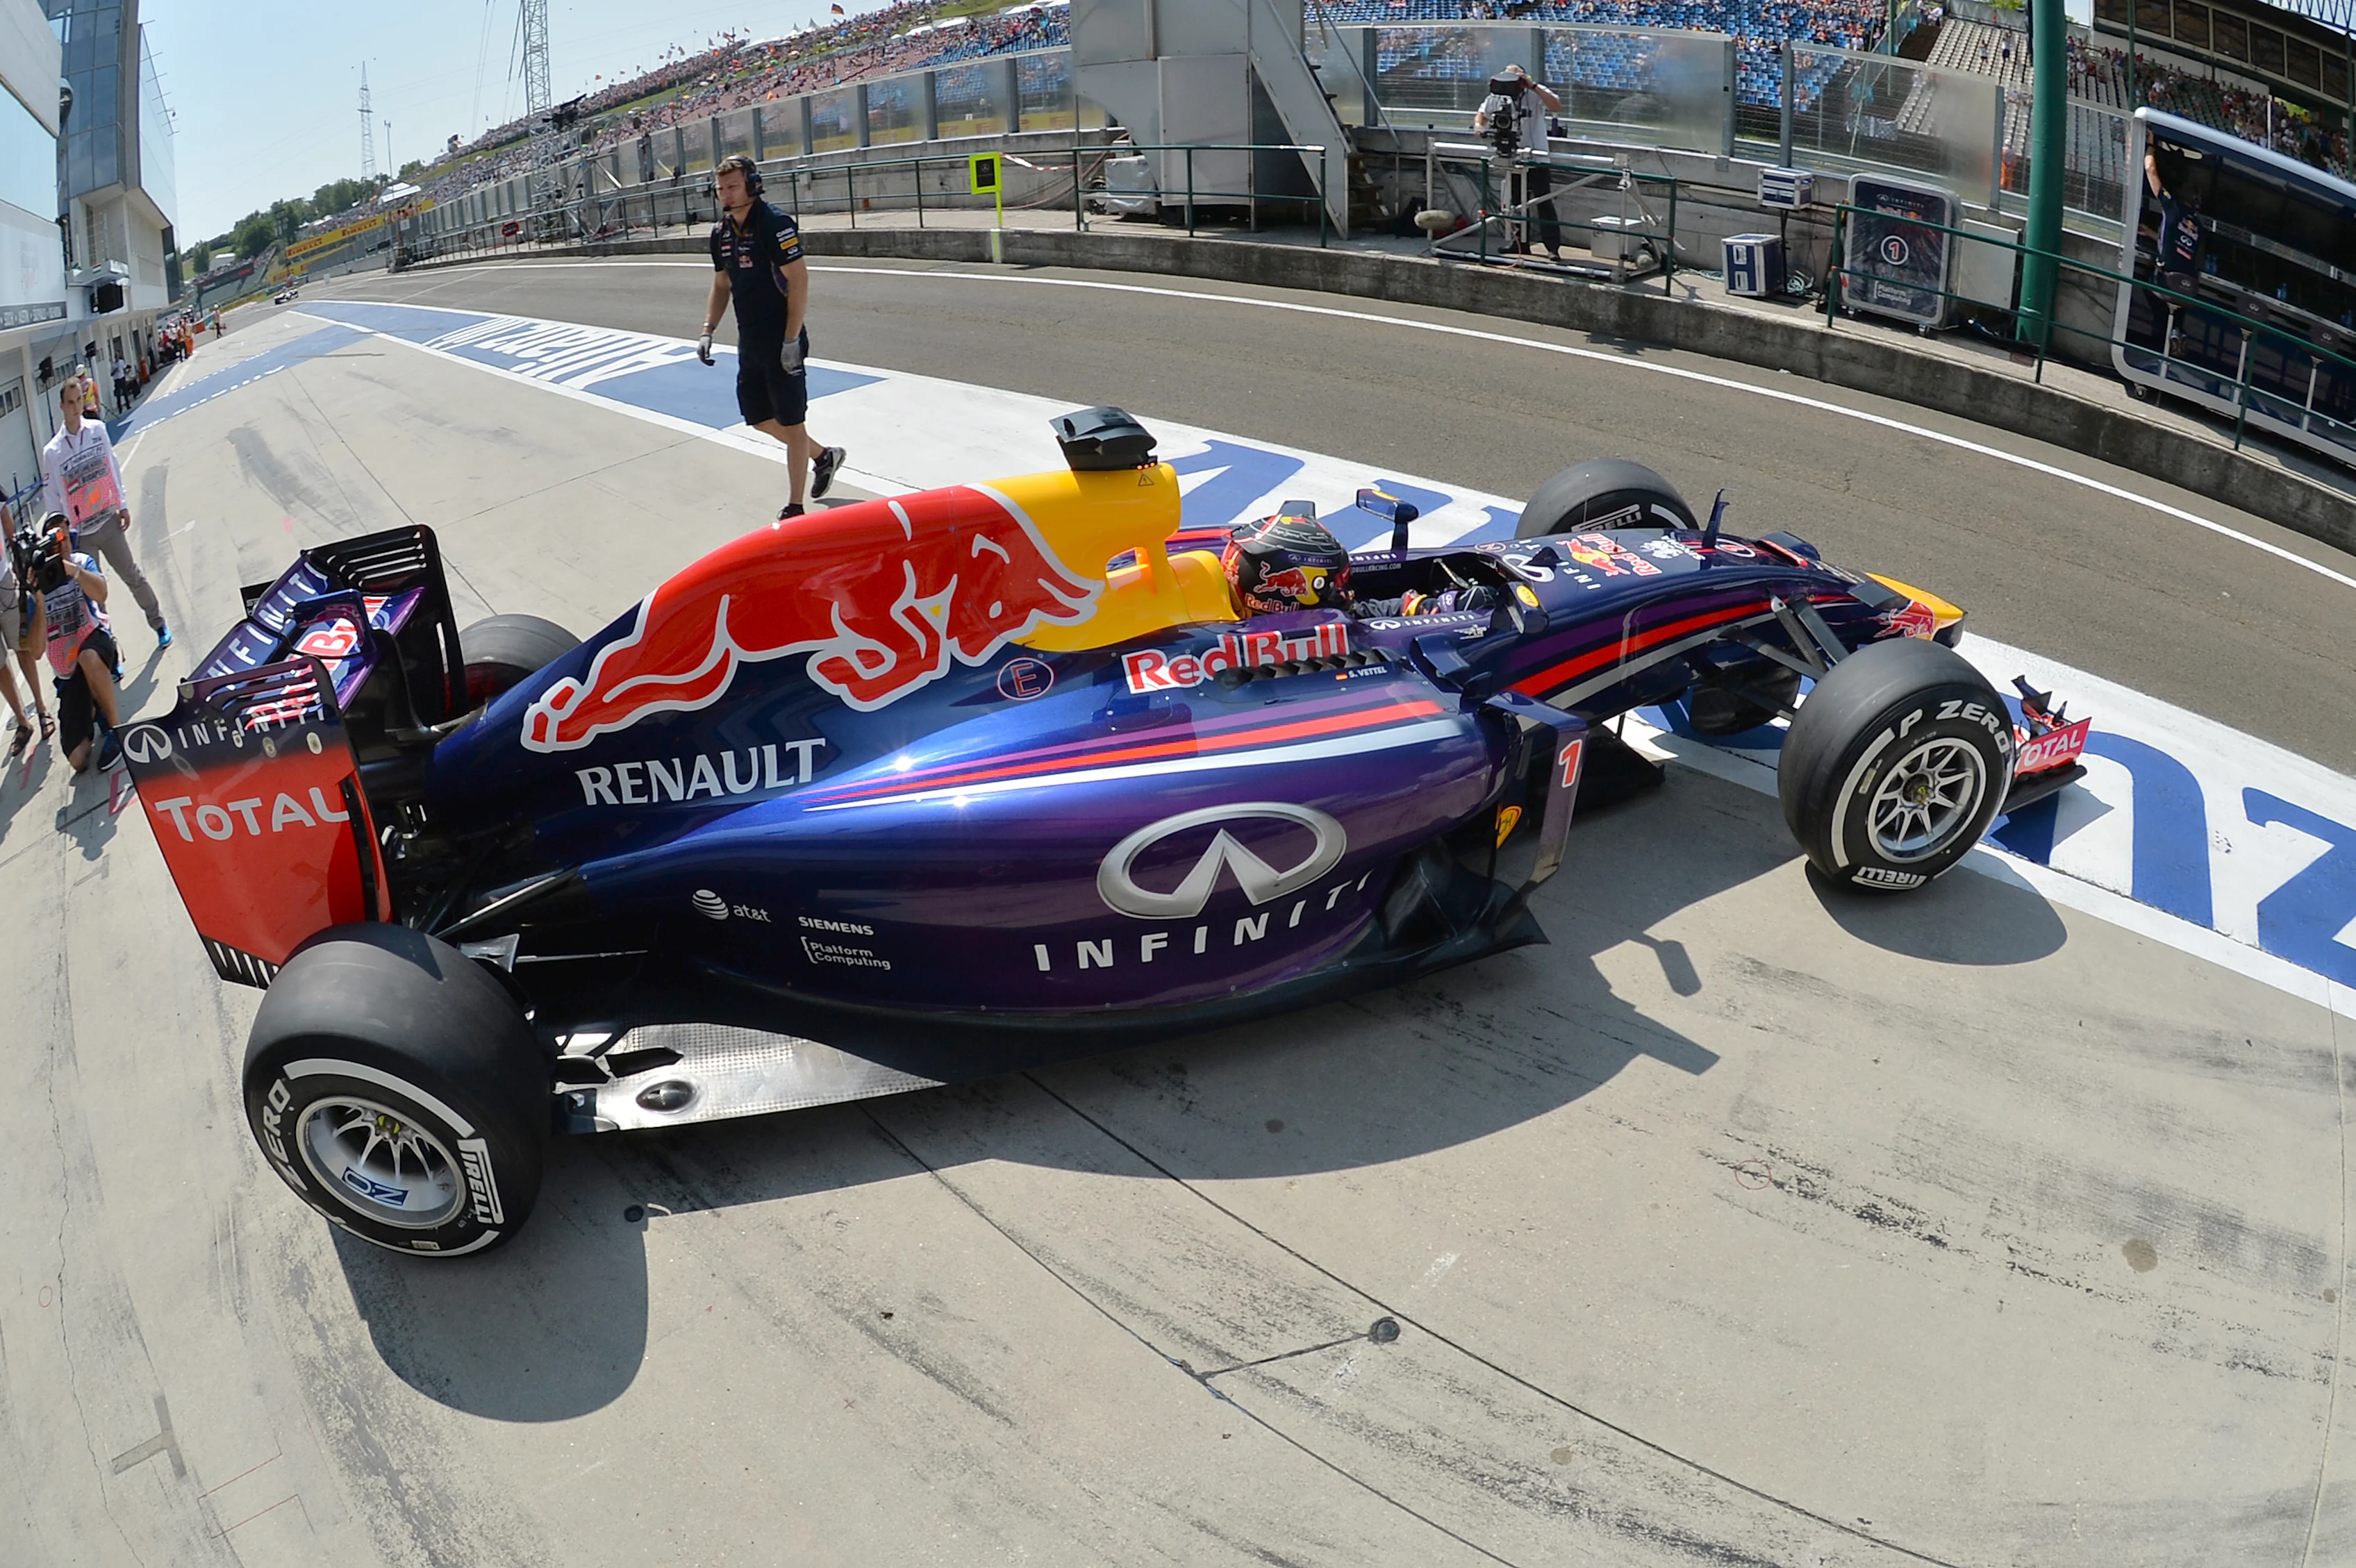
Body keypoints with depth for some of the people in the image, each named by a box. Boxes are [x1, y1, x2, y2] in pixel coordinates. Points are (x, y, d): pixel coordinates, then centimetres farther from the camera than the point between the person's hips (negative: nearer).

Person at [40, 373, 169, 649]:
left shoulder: (98, 430, -2)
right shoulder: (52, 452, -10)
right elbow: (52, 501, -4)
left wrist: (122, 505, 8)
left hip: (109, 521, 2)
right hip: (79, 534, -2)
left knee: (133, 576, 12)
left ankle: (159, 624, 27)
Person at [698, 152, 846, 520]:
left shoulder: (774, 224, -15)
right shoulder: (722, 231, 9)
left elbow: (799, 280, -19)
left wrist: (792, 340, -22)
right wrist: (707, 332, 10)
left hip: (782, 341, -8)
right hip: (749, 342, 9)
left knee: (791, 422, -1)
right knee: (759, 419, 15)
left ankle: (794, 507, 7)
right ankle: (823, 456, 36)